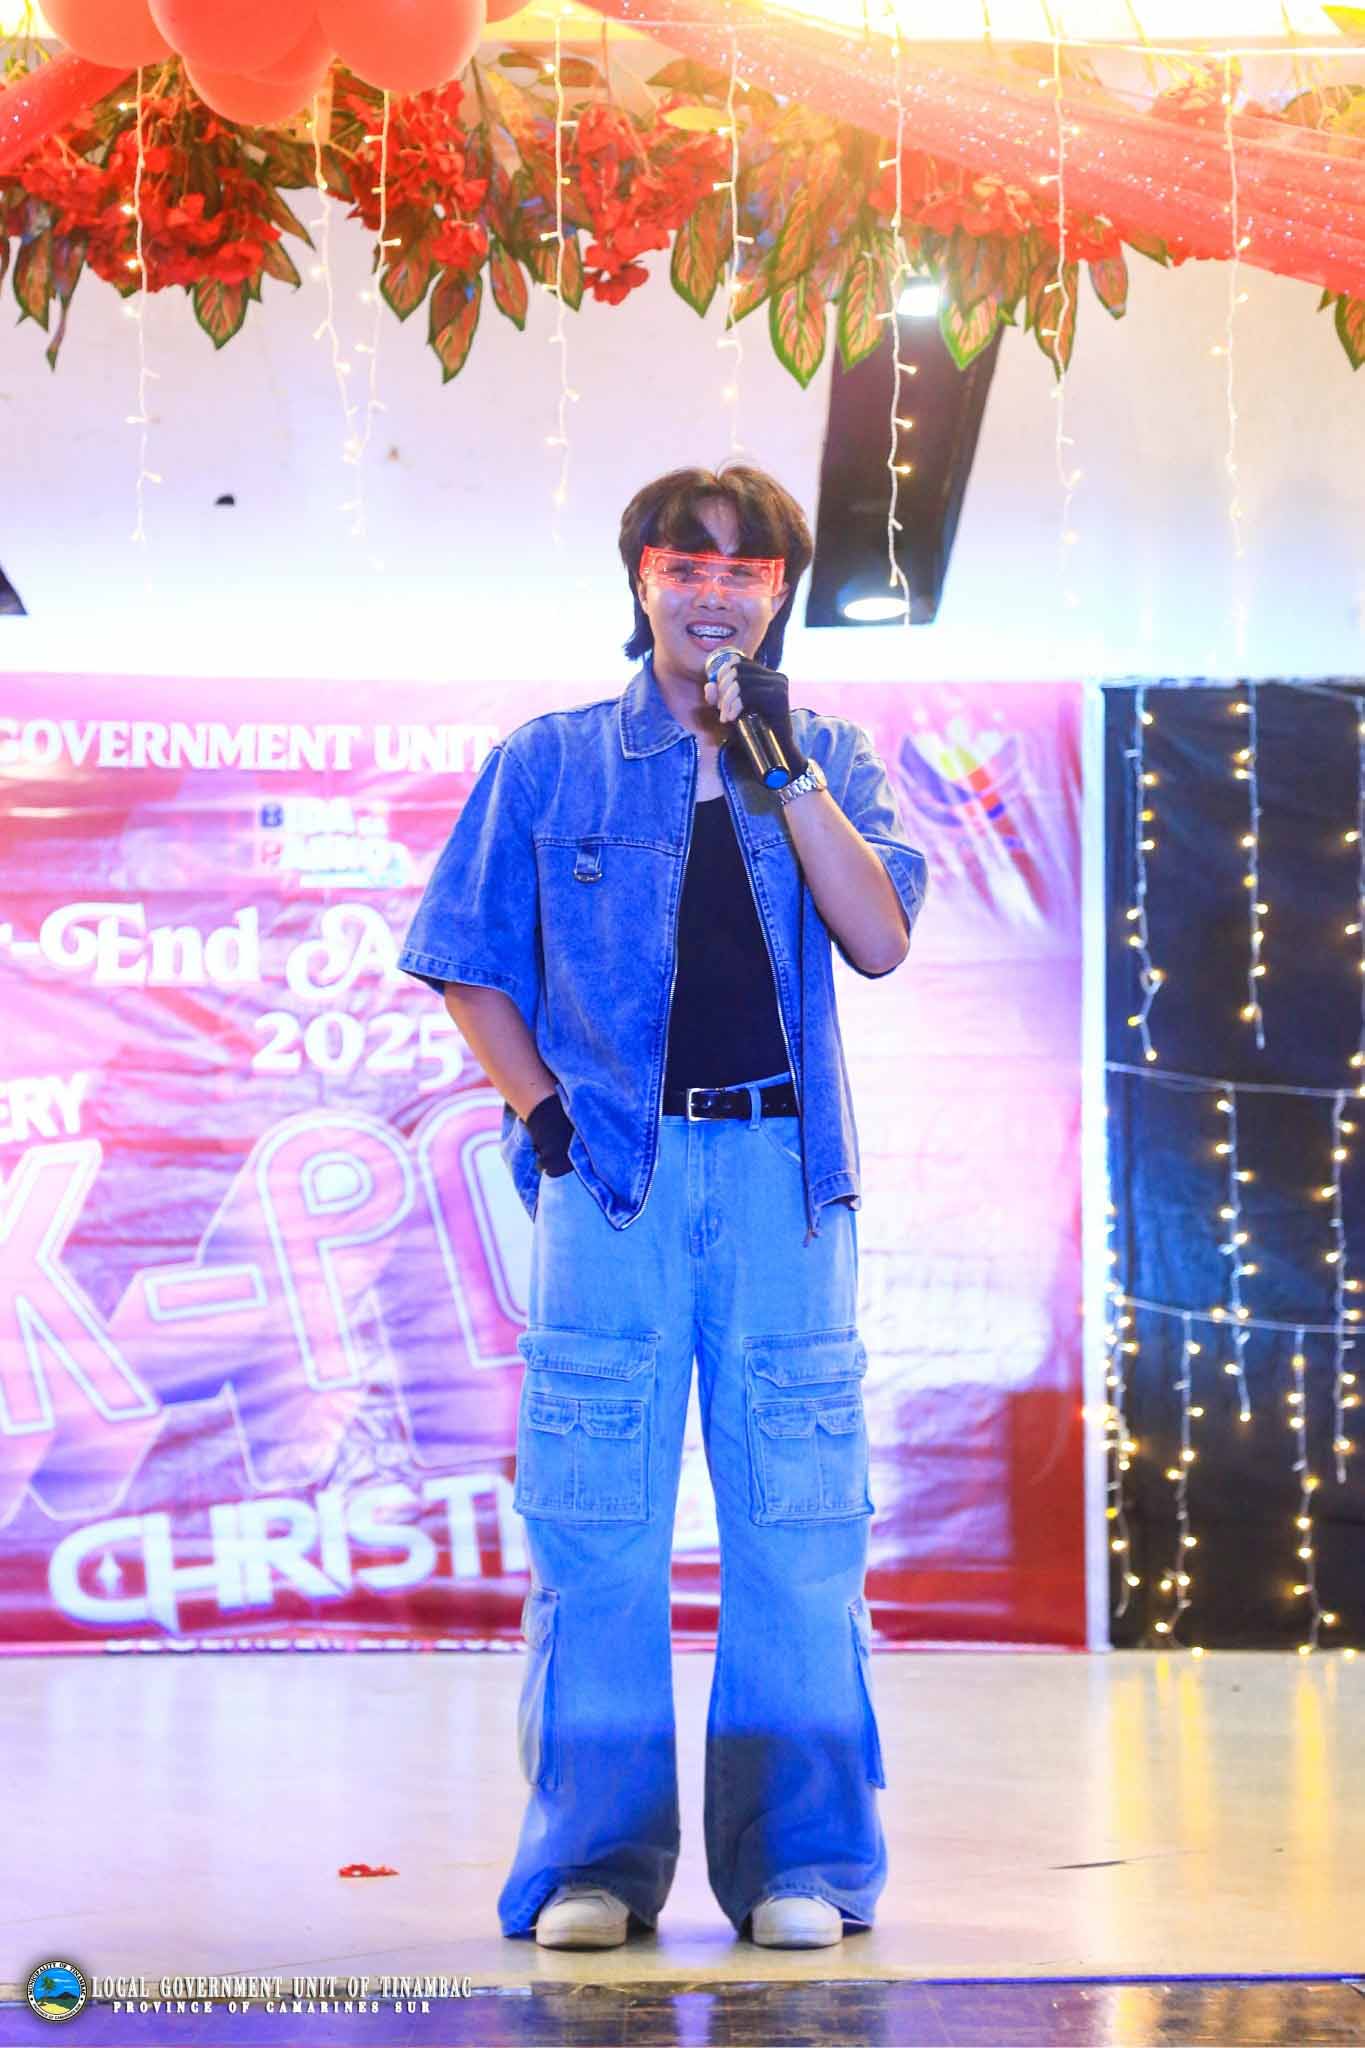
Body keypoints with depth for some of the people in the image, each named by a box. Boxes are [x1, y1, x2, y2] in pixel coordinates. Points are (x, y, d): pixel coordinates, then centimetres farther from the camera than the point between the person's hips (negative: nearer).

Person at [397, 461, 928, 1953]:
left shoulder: (825, 759, 13)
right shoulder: (548, 761, 11)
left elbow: (880, 939, -1)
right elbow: (469, 964, 11)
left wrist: (780, 763, -7)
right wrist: (539, 1109, -2)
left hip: (782, 1168, 1)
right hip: (611, 1164, -1)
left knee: (799, 1519, 0)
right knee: (595, 1518, -2)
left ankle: (798, 1861, 6)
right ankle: (594, 1861, 5)